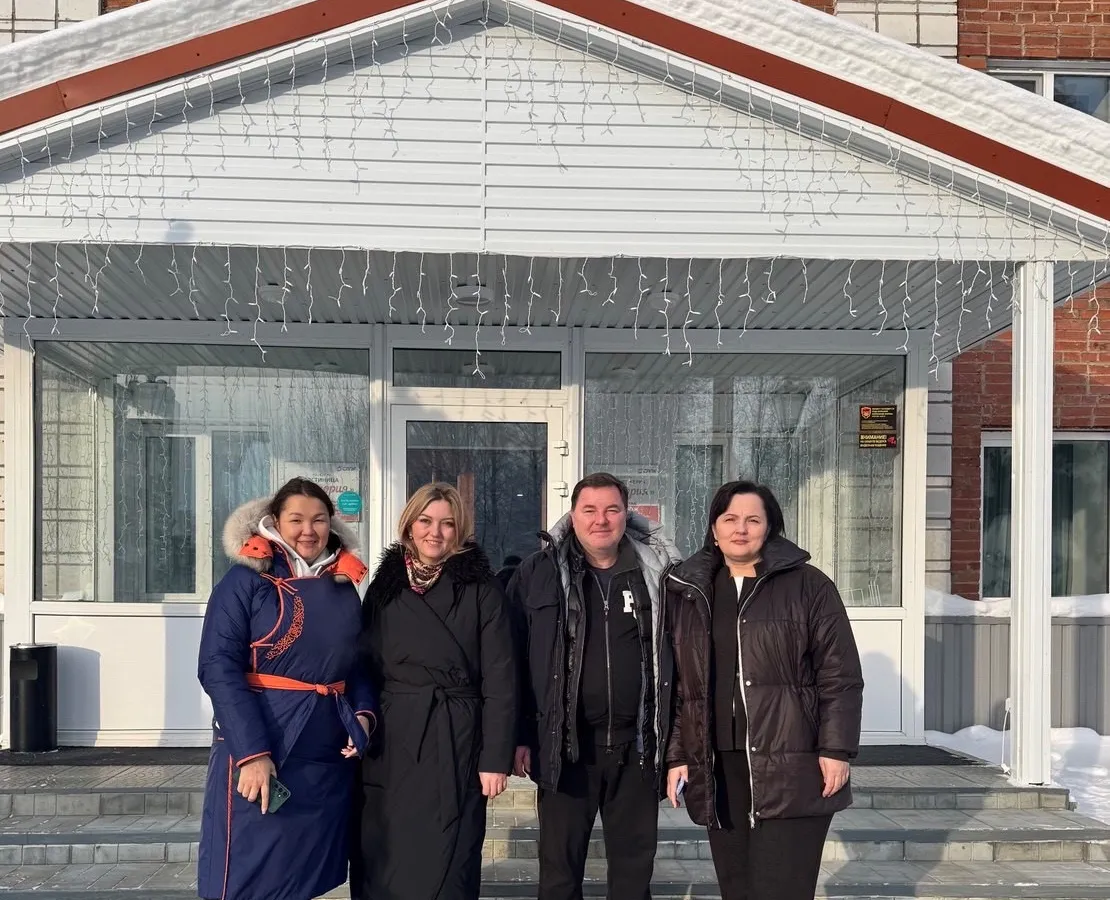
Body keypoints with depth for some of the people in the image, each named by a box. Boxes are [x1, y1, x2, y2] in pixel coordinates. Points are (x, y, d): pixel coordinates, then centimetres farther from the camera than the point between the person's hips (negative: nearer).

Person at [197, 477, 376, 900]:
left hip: (328, 756, 5)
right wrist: (252, 751, -21)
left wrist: (363, 713, -3)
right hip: (260, 746, -5)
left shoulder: (344, 585, 11)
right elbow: (218, 667, -13)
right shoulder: (246, 580, -6)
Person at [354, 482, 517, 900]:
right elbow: (366, 667, 11)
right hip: (390, 741, 3)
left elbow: (500, 679, -5)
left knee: (445, 865, 1)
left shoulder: (480, 590, -2)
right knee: (382, 865, 7)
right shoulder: (385, 587, 8)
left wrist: (496, 757, -10)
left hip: (455, 742, -3)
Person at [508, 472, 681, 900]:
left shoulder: (657, 572, 2)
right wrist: (520, 736, -5)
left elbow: (679, 656, 5)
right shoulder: (540, 573, -1)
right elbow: (516, 659, -1)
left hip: (636, 744, 1)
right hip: (565, 744, -1)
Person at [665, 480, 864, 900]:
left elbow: (840, 676, -2)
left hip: (791, 770, -4)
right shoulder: (688, 593, 12)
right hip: (719, 771, 4)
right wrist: (676, 756, 8)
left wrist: (836, 750, -9)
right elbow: (677, 683, 13)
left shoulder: (808, 586, 0)